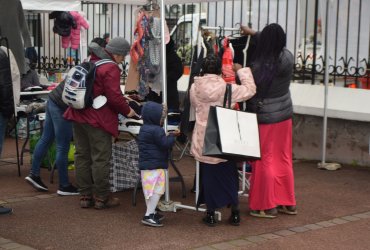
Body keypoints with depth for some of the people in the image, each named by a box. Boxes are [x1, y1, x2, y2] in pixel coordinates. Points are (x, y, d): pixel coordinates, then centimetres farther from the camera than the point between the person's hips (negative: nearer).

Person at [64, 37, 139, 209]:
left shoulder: (89, 63, 16)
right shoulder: (111, 68, -13)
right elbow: (114, 97, -19)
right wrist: (127, 110, -3)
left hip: (79, 116, 9)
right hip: (98, 119, -8)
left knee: (82, 156, 11)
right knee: (100, 158, 0)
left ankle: (85, 196, 17)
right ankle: (102, 198, 7)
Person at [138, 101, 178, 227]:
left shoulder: (144, 128, 13)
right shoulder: (156, 130, -18)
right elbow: (166, 144, -20)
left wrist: (168, 136, 11)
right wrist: (172, 136, -3)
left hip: (146, 165, 10)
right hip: (155, 165, -10)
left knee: (150, 191, 19)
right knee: (157, 190, -8)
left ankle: (151, 212, 29)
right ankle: (149, 216, -10)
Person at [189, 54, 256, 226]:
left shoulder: (195, 88, -5)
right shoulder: (227, 88, -11)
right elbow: (250, 89, -2)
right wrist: (241, 71, 8)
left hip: (203, 141, 1)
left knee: (208, 175, 10)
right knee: (229, 175, 13)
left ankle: (210, 214, 14)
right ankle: (235, 212, 18)